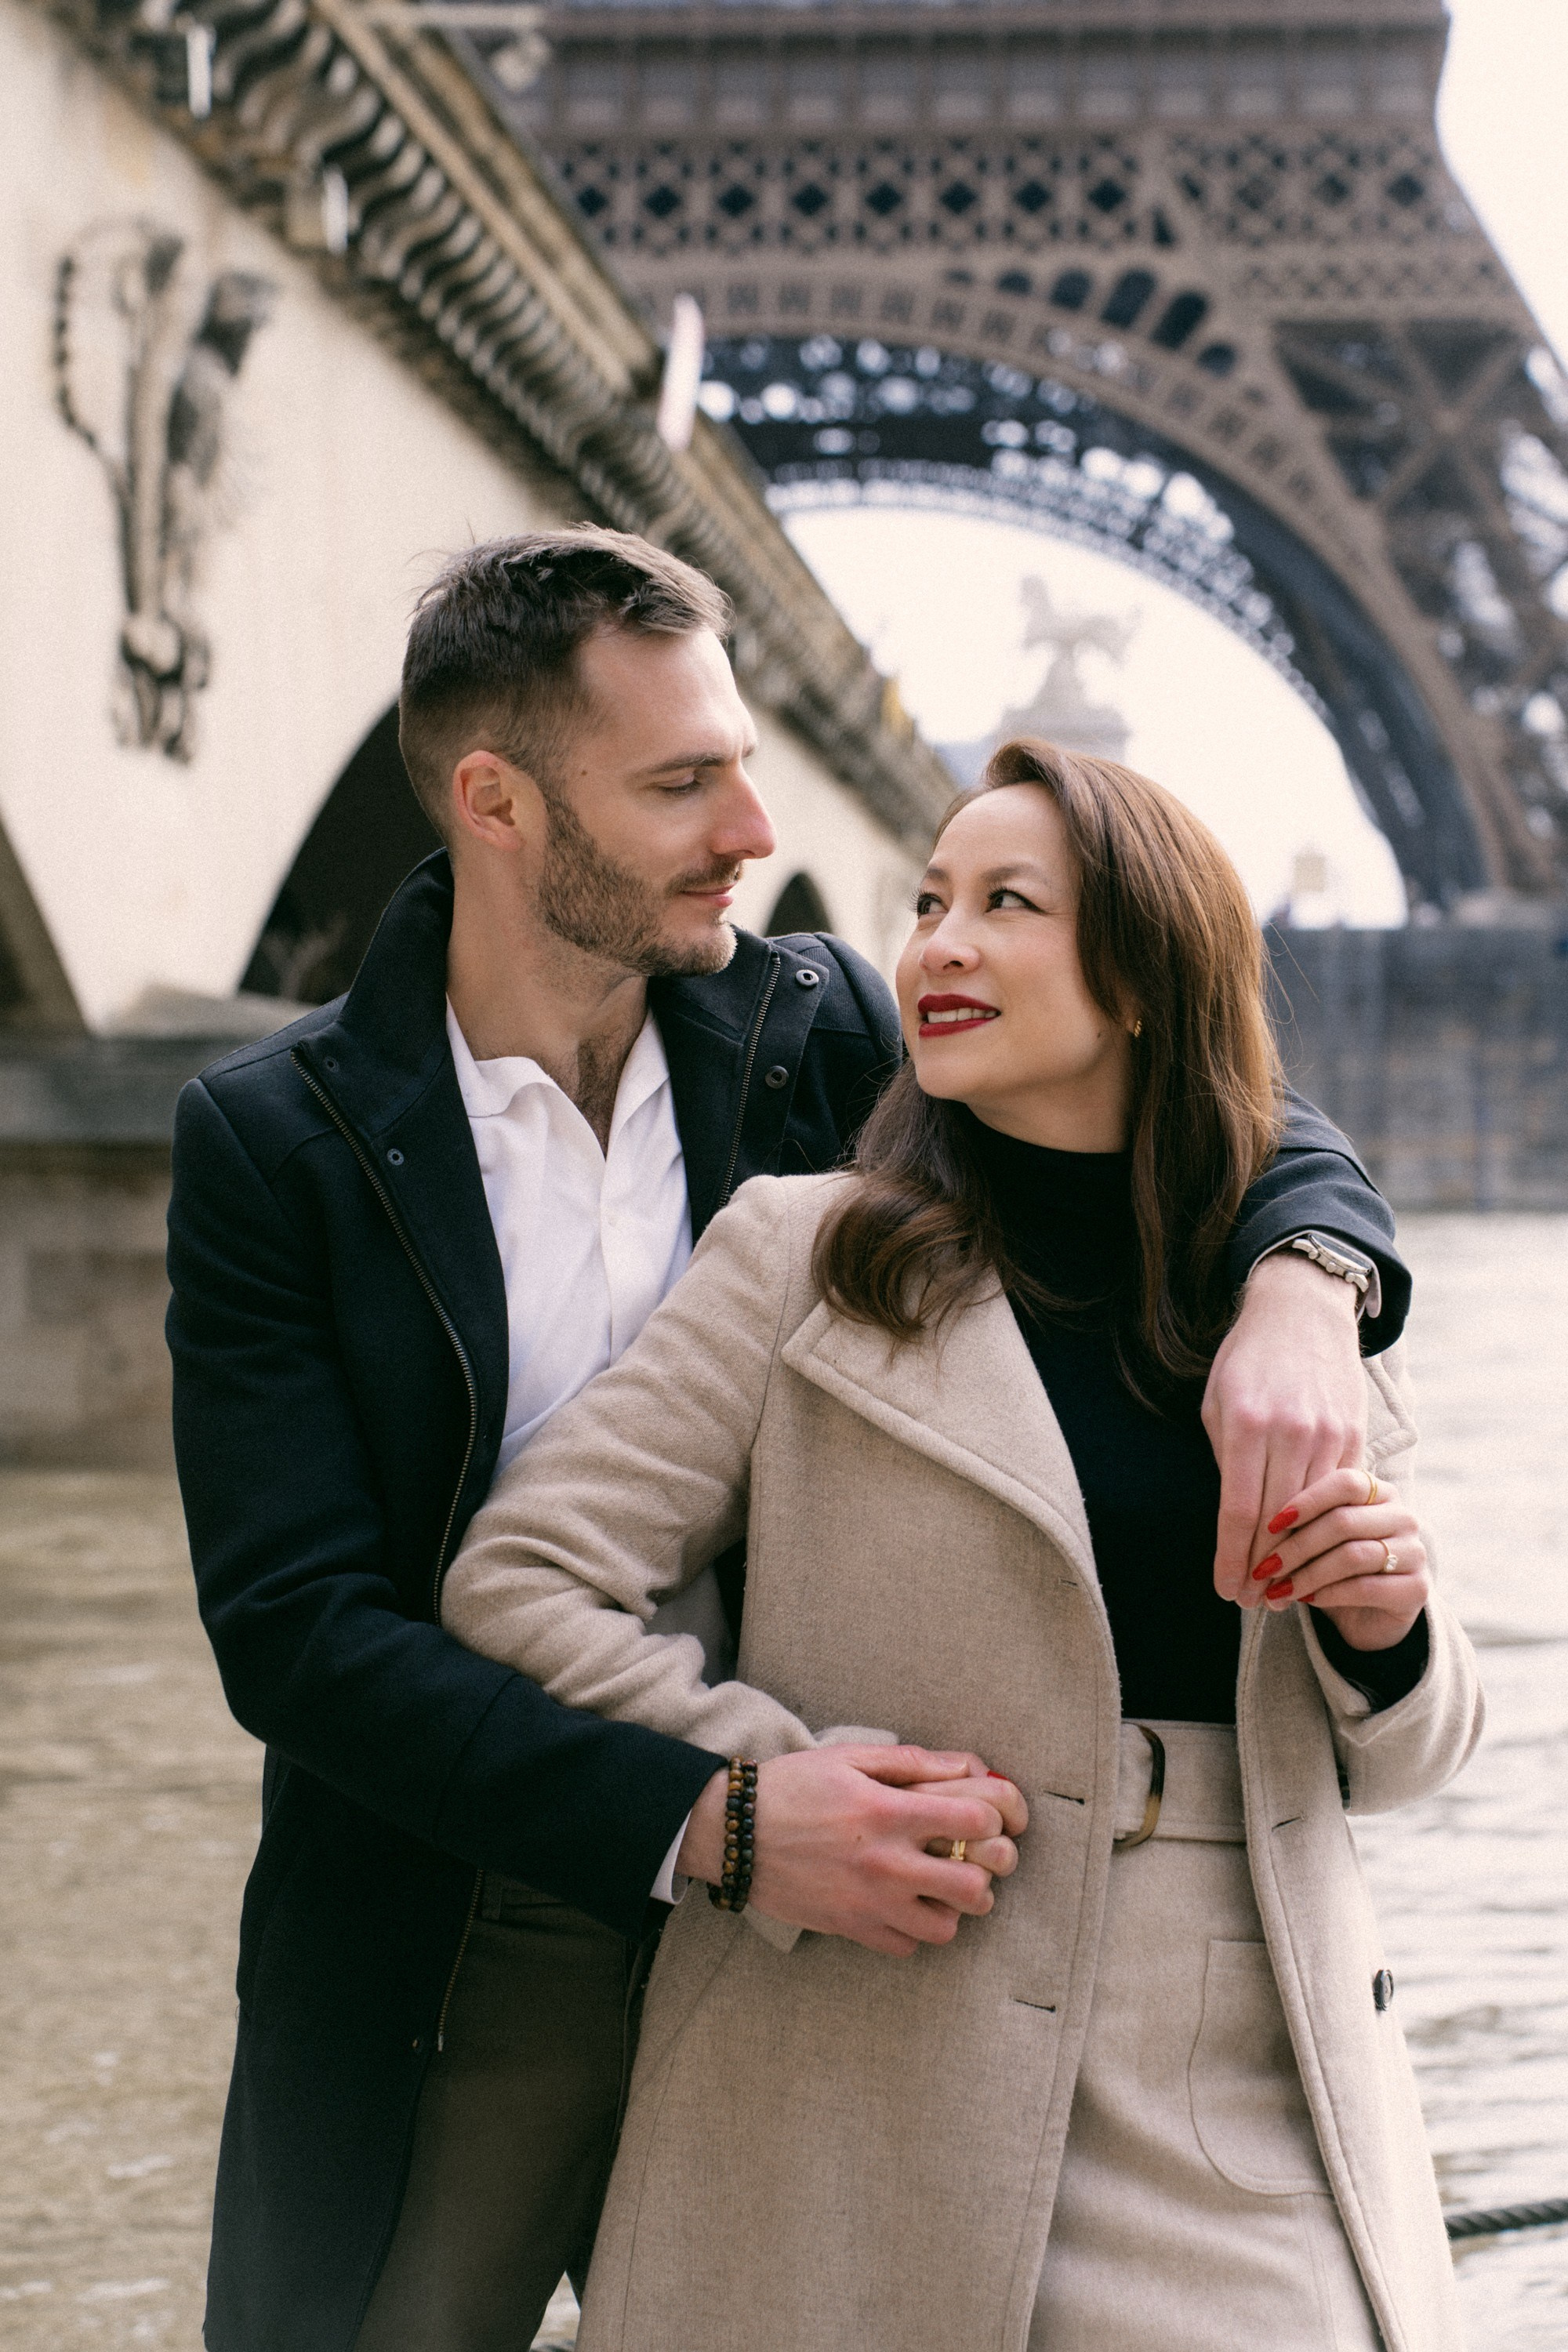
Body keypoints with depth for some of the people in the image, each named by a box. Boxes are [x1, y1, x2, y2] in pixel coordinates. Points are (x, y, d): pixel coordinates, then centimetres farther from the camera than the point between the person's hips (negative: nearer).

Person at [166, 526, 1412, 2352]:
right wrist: (707, 1822, -27)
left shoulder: (814, 1035, 0)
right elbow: (296, 1629, -16)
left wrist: (1300, 1288, -19)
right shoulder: (274, 1143, -8)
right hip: (445, 1978, -2)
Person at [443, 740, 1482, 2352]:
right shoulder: (801, 1256, 1)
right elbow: (517, 1582, -4)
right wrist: (776, 1803, -13)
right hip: (882, 2122, -2)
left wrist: (1385, 1635, -5)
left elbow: (1385, 1762, 17)